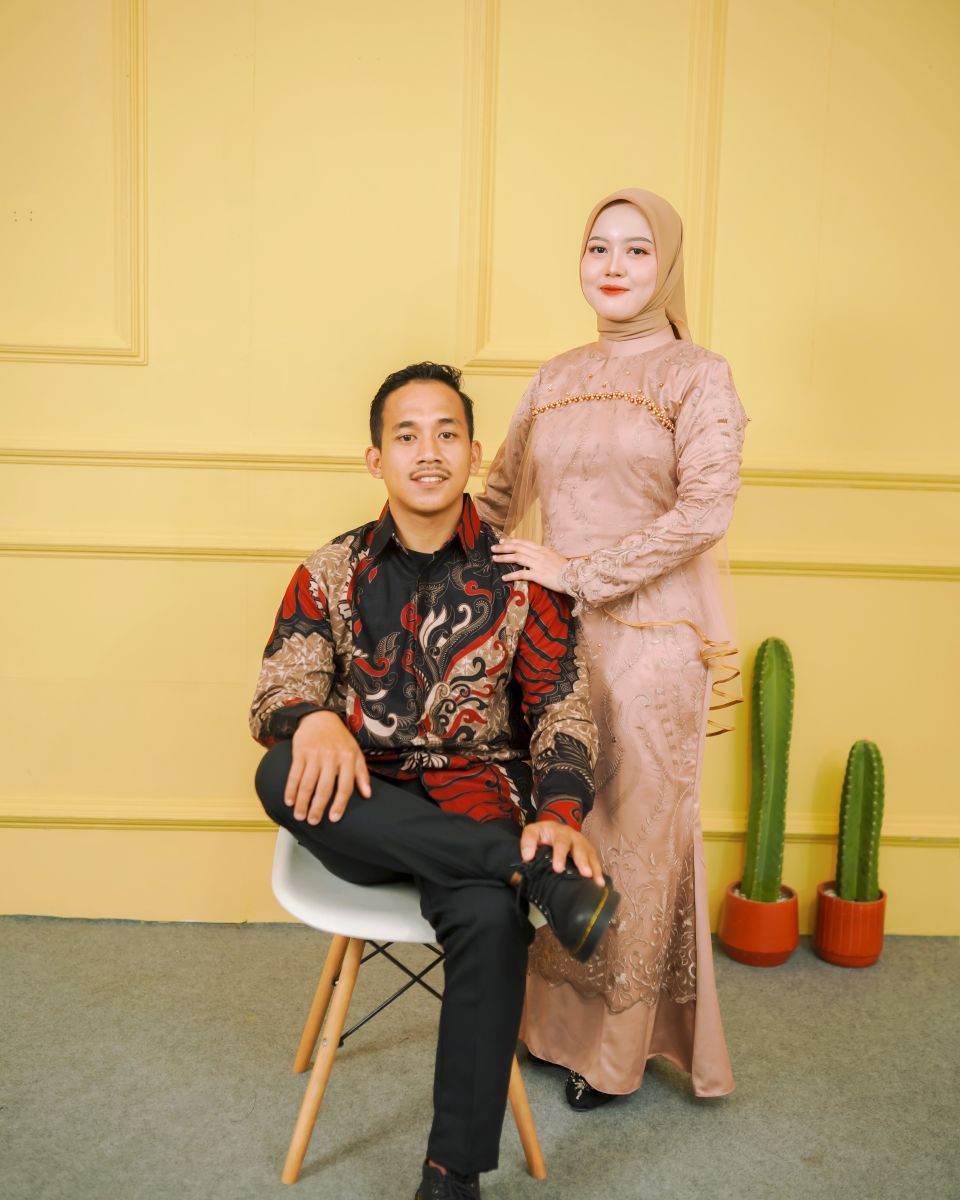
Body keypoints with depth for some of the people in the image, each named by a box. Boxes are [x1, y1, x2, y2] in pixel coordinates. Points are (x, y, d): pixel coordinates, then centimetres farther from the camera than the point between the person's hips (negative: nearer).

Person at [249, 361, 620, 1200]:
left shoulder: (519, 578, 5)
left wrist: (561, 814, -20)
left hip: (475, 795, -1)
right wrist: (314, 719, -28)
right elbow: (278, 690, -2)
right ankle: (534, 871, -29)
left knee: (489, 913, -33)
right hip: (362, 814, 2)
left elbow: (563, 708, 0)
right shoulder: (330, 573, 7)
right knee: (282, 775, -32)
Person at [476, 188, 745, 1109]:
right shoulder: (555, 379, 13)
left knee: (634, 829, 5)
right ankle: (548, 1018, 30)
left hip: (649, 635, -4)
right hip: (554, 630, 5)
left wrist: (581, 573, -17)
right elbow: (501, 491, 20)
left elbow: (704, 511, -14)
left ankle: (617, 1047, 22)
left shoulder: (697, 377, -2)